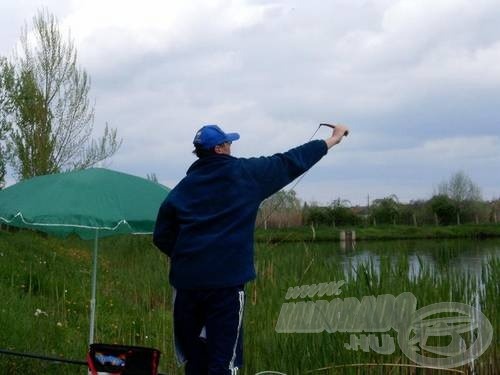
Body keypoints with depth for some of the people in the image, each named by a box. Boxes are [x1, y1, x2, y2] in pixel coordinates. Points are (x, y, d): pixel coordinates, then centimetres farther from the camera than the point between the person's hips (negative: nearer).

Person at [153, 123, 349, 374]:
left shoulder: (183, 187, 9)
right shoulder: (244, 173, 0)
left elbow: (162, 238, 9)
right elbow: (290, 163, 9)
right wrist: (333, 139, 20)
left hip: (186, 282, 4)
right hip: (226, 282, -4)